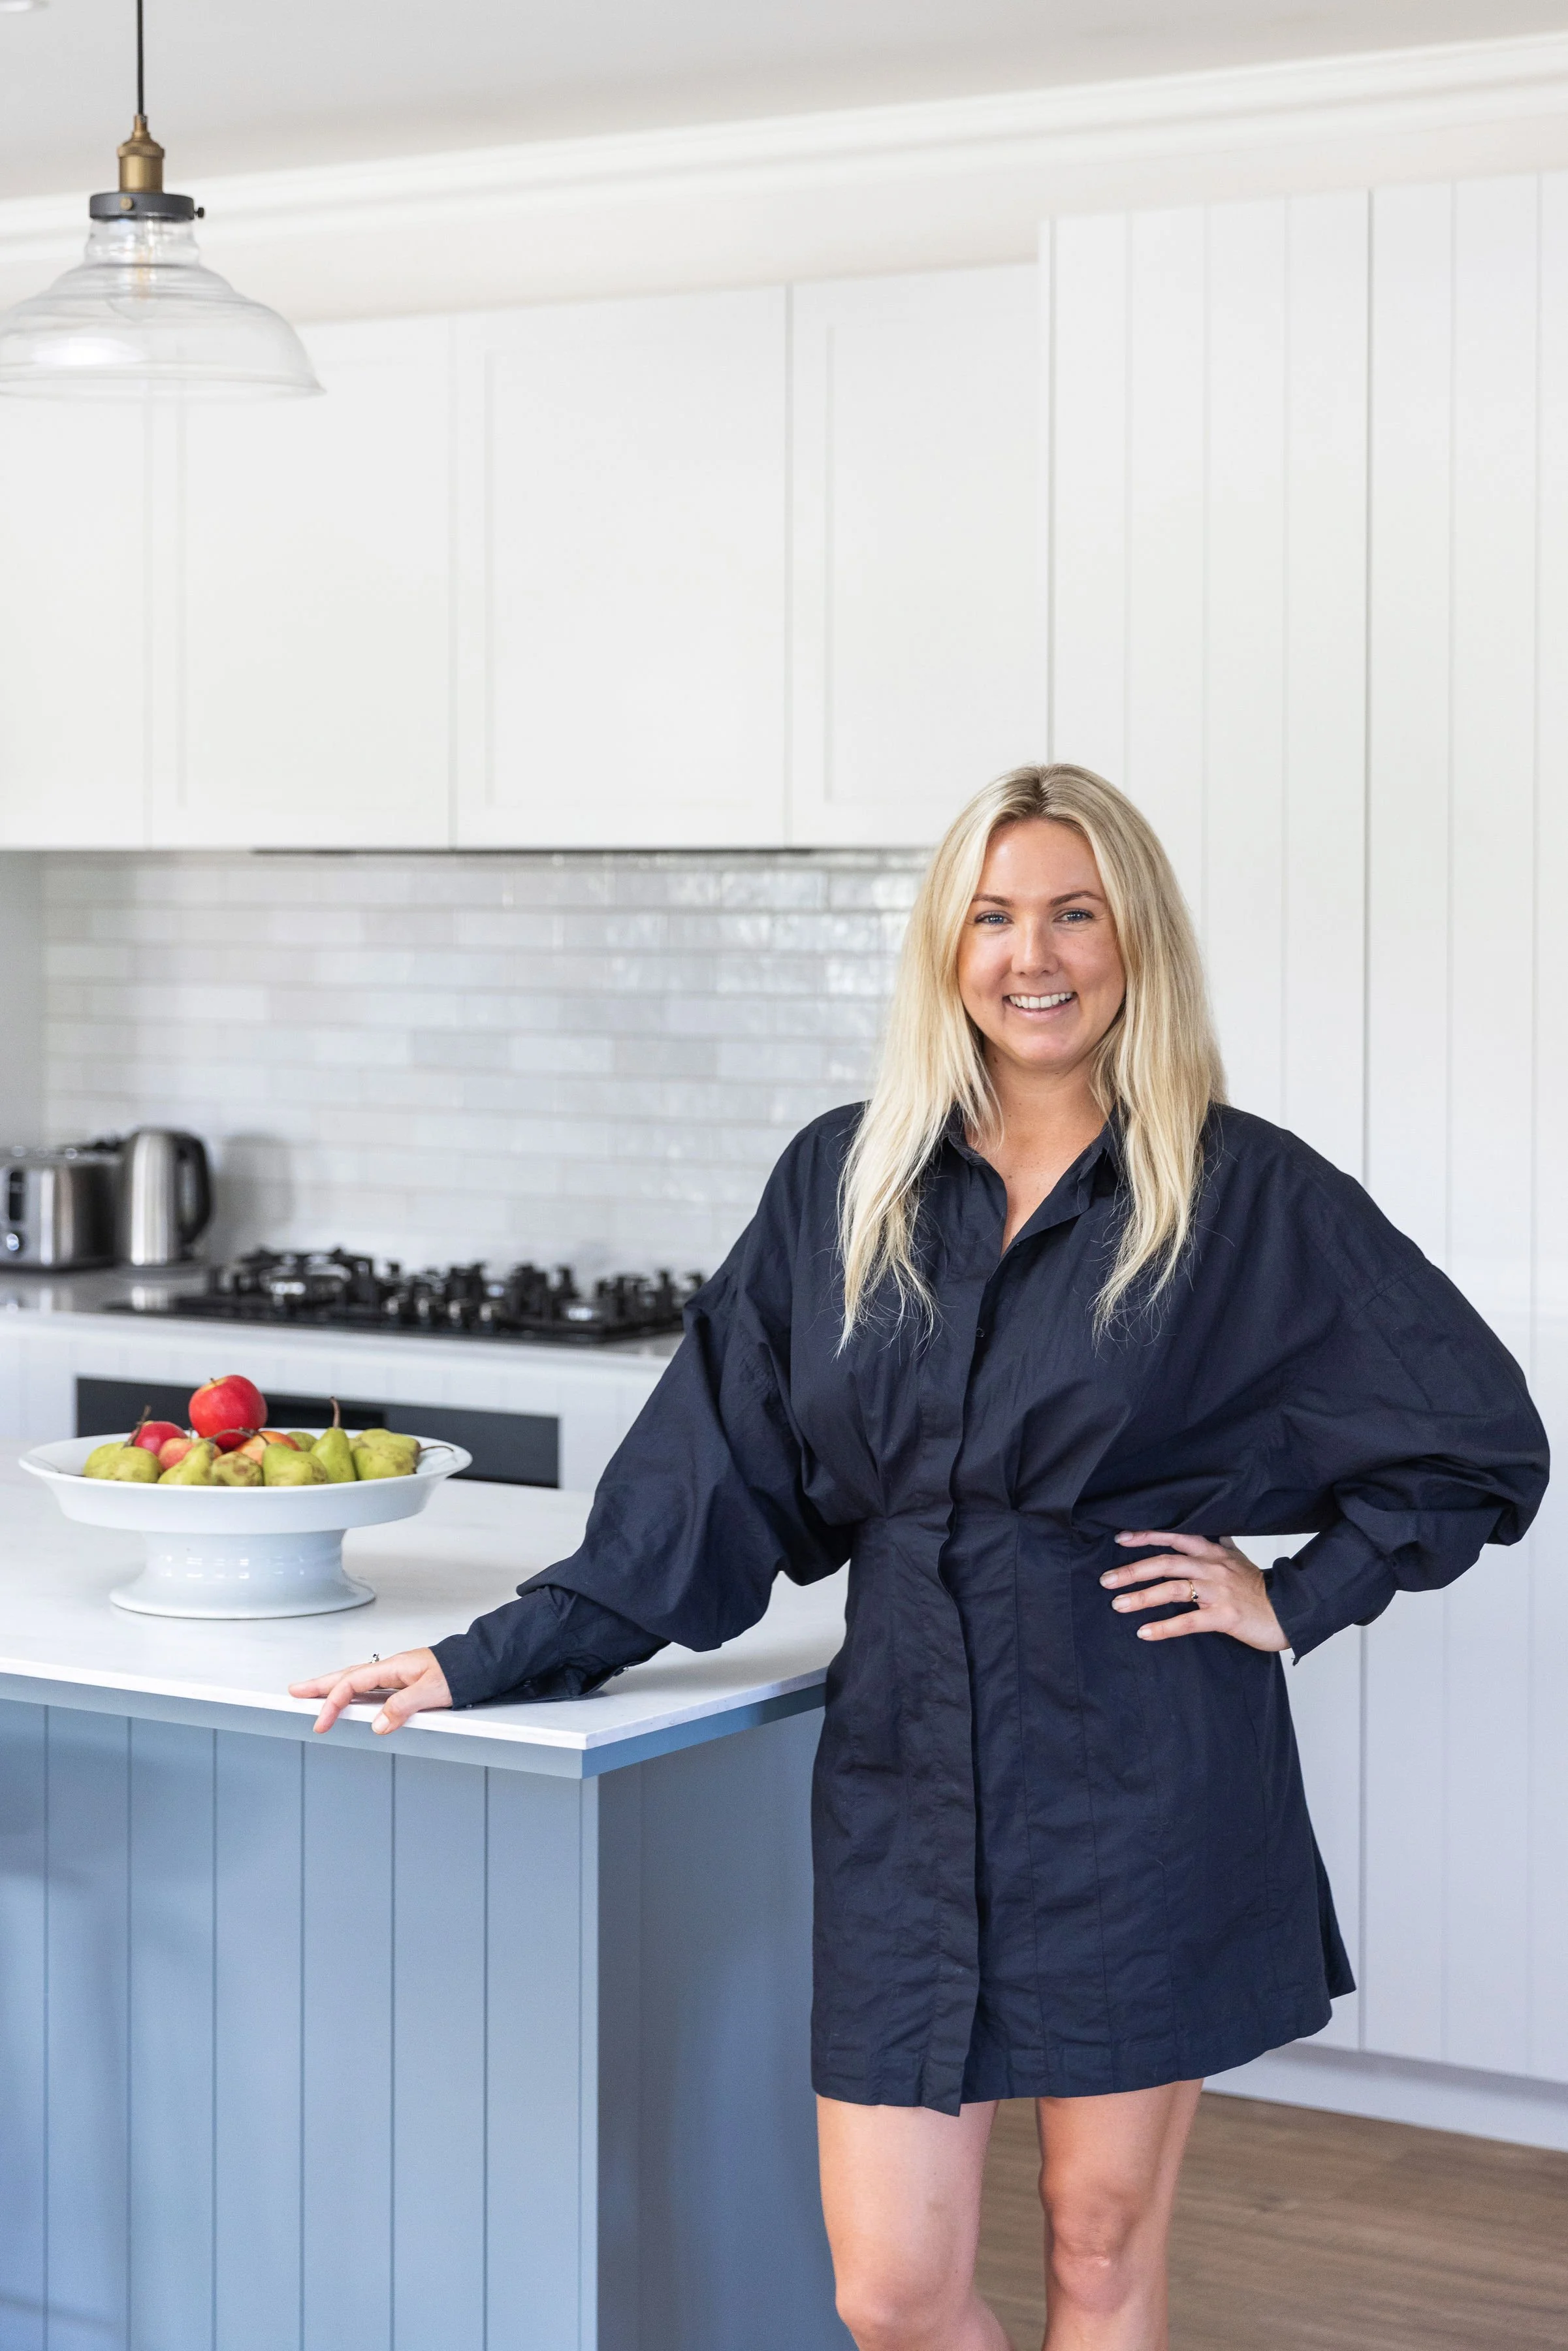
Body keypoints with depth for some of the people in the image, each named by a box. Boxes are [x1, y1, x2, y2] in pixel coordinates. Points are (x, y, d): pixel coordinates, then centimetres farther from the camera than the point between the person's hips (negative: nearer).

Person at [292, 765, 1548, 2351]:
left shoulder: (1249, 1193, -2)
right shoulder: (844, 1182, 6)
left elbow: (1484, 1442, 4)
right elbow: (708, 1470, 9)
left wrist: (1293, 1599, -2)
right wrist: (495, 1660, 5)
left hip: (1140, 1788, -2)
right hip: (907, 1765, 3)